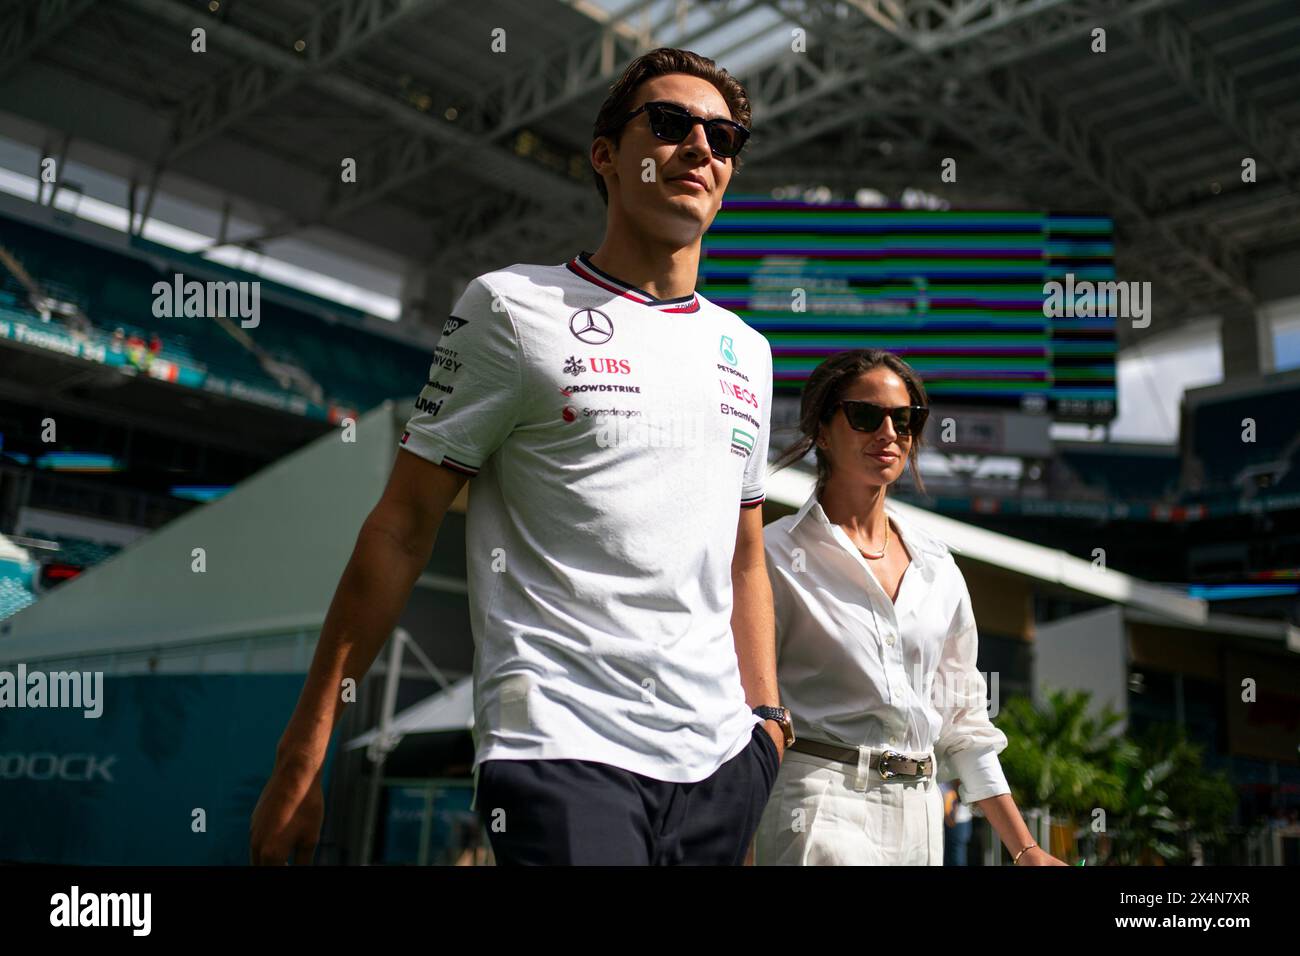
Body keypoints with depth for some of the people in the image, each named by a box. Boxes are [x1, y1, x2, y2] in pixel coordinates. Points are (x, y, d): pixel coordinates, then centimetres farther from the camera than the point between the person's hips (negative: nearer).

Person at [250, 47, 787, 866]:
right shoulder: (513, 307, -1)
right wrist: (303, 757, -6)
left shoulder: (746, 349, 15)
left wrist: (768, 722, 14)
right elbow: (401, 530, -4)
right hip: (560, 752, -5)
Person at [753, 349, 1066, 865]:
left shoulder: (937, 566, 13)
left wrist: (1025, 850, 15)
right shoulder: (777, 556, -2)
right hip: (821, 807, -5)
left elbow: (962, 717, 17)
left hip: (920, 814, 5)